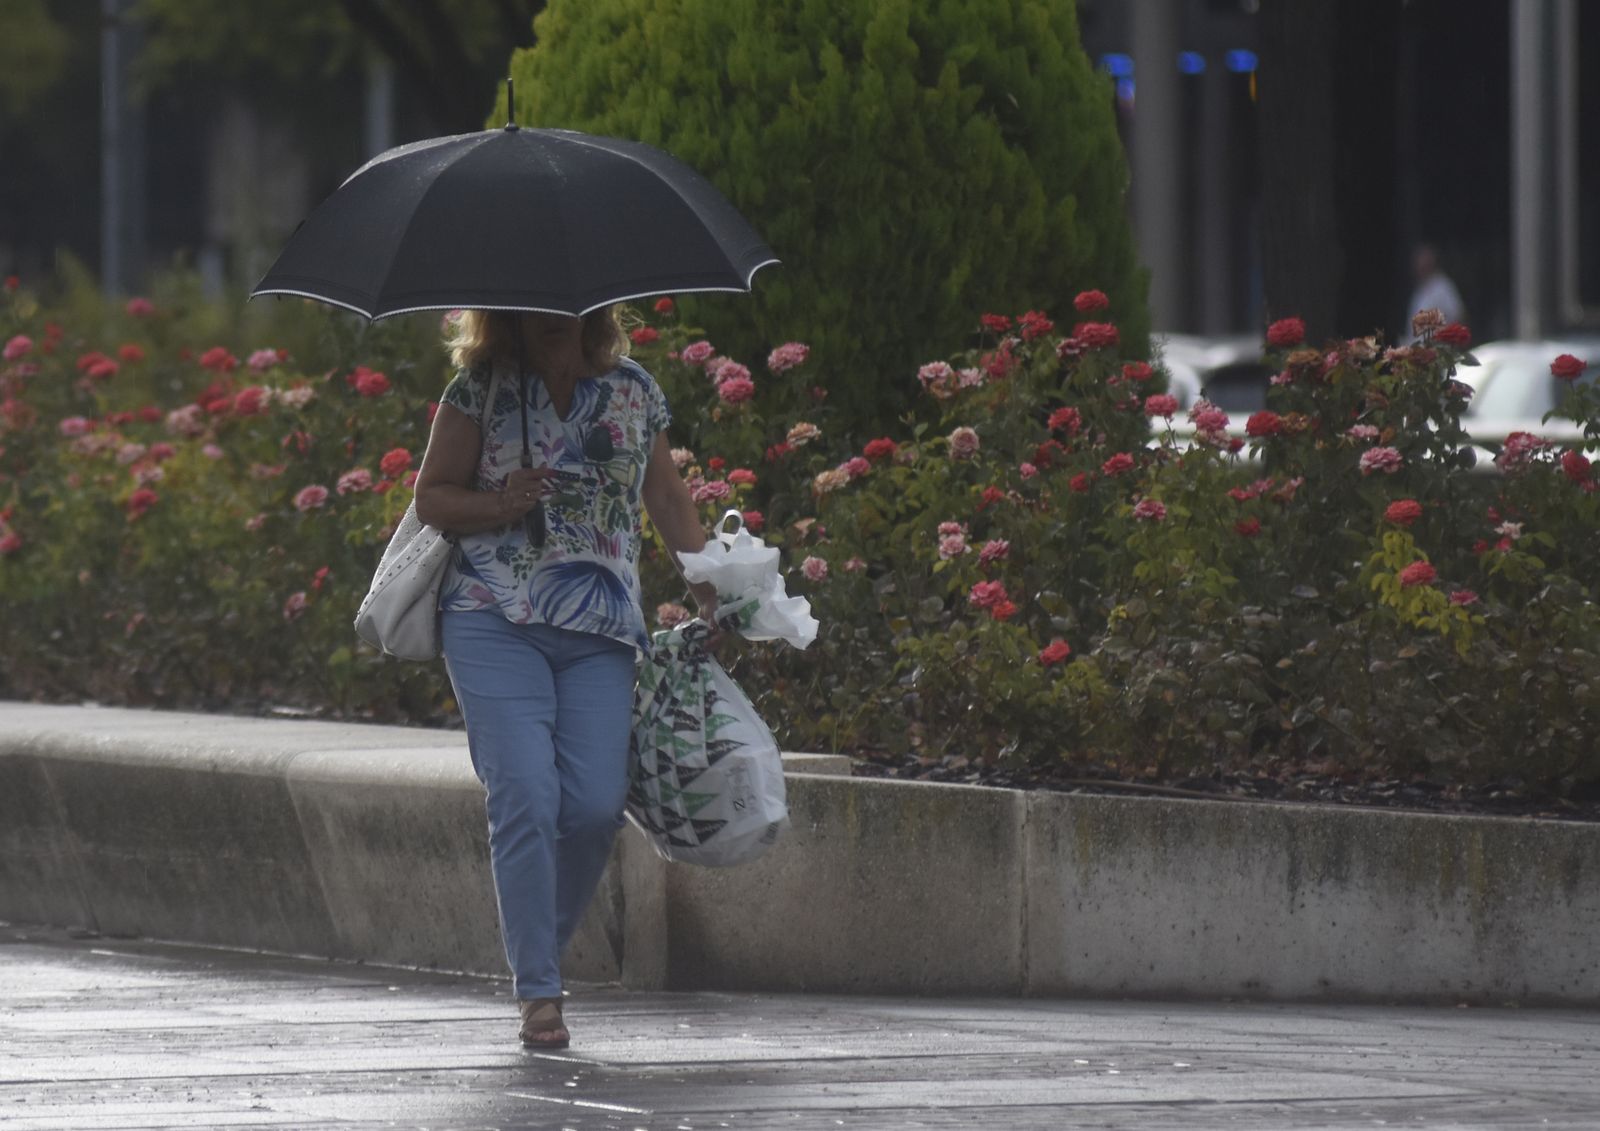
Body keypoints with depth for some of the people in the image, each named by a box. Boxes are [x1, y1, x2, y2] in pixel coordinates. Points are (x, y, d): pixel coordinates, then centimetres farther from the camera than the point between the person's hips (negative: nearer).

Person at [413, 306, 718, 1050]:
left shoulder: (633, 391, 11)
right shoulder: (480, 389, 3)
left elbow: (667, 499, 20)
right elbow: (431, 497, 6)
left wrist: (709, 588, 11)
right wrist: (497, 506, -12)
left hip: (600, 631, 3)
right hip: (494, 624, -2)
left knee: (597, 804, -8)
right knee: (525, 795, -14)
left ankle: (541, 950, 16)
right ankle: (537, 990, -7)